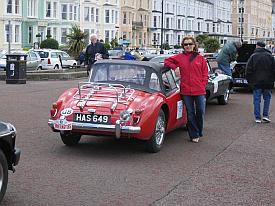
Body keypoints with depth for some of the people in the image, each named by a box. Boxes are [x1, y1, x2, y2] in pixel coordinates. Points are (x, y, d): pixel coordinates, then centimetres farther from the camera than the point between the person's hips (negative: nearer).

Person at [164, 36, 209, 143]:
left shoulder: (200, 58, 5)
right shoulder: (179, 57, 6)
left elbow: (205, 74, 7)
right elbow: (167, 61, 13)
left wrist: (203, 85, -4)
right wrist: (175, 67, -1)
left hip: (199, 90, 0)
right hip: (186, 91, 0)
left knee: (200, 112, 4)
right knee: (190, 113, 6)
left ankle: (199, 132, 23)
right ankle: (194, 135, 15)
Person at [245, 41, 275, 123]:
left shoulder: (253, 56, -1)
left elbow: (248, 70, -3)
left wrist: (249, 80, 6)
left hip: (256, 82, -1)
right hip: (268, 82, 1)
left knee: (257, 100, 4)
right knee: (267, 98, 14)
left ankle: (257, 118, 2)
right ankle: (265, 115, 6)